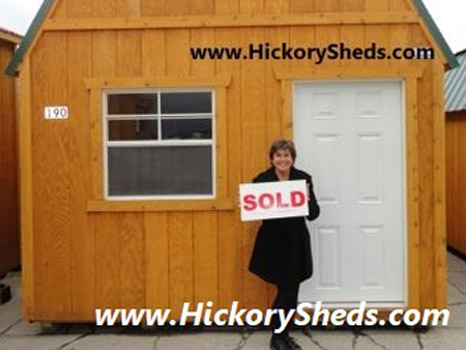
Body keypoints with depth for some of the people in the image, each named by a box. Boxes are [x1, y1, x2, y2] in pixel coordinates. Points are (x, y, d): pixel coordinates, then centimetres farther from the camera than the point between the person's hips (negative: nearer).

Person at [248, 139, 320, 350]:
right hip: (273, 243, -3)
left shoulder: (304, 179, -2)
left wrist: (308, 201, -23)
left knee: (292, 291, 11)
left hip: (297, 243, 3)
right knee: (286, 291, -3)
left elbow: (313, 215, -4)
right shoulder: (261, 180, -6)